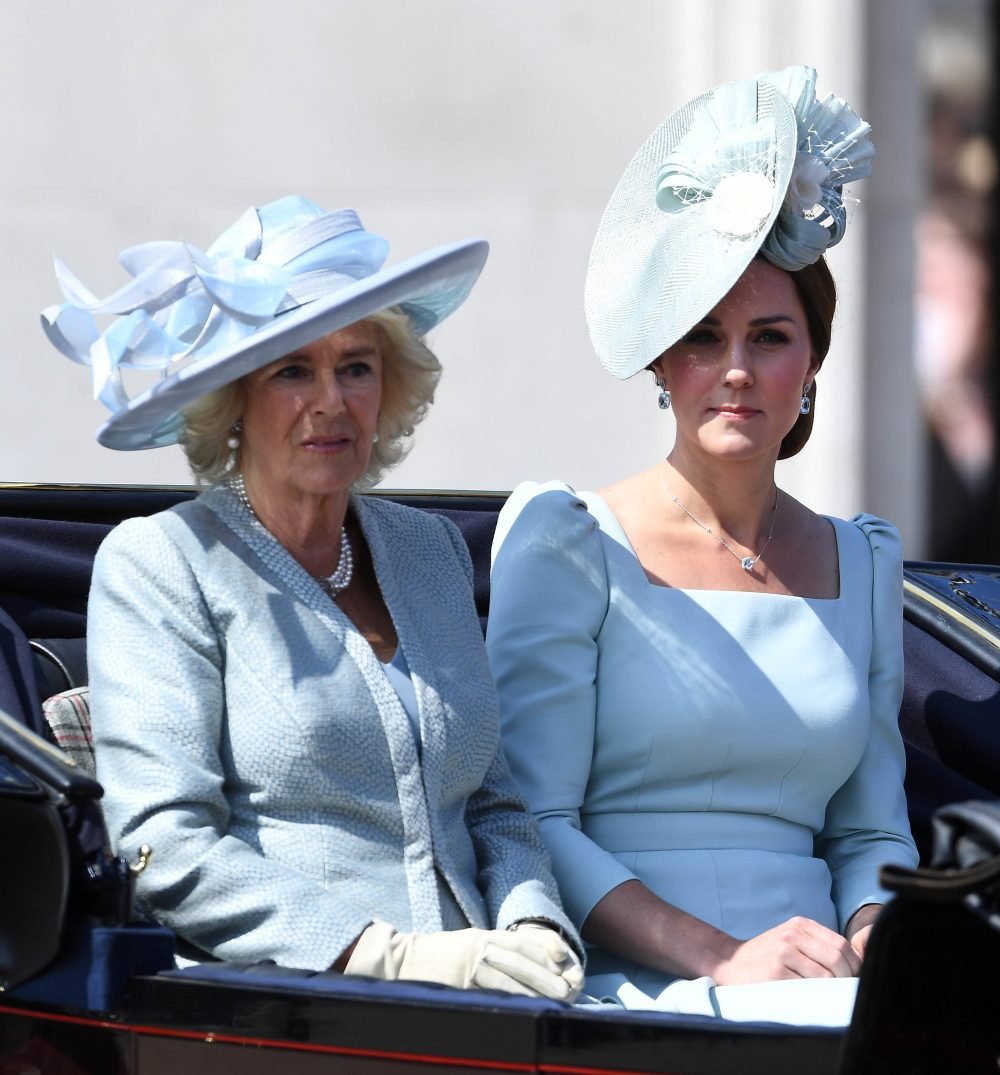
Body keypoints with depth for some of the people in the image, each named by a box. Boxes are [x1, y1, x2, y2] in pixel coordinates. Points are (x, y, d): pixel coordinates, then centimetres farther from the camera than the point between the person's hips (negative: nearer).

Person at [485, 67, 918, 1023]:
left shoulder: (862, 563, 19)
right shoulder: (569, 542, 4)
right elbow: (530, 822, -5)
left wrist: (870, 942, -4)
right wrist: (720, 959, -18)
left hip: (824, 992, 5)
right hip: (631, 997, -5)